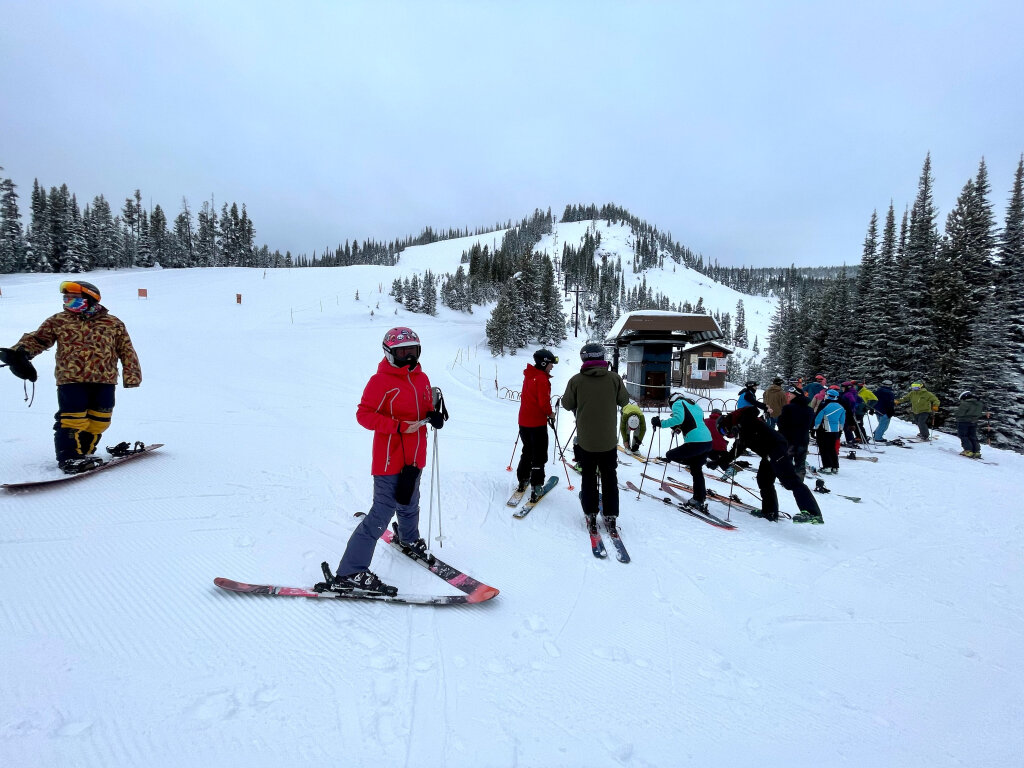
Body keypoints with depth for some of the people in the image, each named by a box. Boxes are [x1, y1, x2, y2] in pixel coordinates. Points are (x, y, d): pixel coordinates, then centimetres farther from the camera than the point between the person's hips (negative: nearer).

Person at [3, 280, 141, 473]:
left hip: (104, 380, 1)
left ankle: (84, 452, 23)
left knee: (99, 420, 5)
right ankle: (69, 457, 6)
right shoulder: (58, 320, 11)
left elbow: (127, 351, 9)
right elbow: (37, 339, 11)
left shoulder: (113, 324, 9)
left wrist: (131, 375, 2)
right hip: (71, 379, -1)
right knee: (73, 419, -6)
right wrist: (21, 351, -10)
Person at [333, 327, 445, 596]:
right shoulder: (381, 381, -14)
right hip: (390, 459, -7)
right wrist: (400, 426, -25)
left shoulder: (422, 379, 7)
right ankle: (349, 574, 1)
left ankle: (409, 539, 56)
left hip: (414, 458, 8)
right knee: (382, 513, -8)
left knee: (409, 505, 27)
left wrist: (434, 417, -7)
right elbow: (364, 414, -17)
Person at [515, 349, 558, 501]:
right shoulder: (542, 378, -19)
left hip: (524, 421, 8)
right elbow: (544, 402, -24)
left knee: (527, 451, 22)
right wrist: (550, 413, -5)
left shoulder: (529, 375, 7)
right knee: (539, 455, 2)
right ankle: (536, 487, 3)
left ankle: (523, 480, 29)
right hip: (537, 423, -8)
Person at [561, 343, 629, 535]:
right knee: (609, 478, 15)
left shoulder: (576, 380, -11)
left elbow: (567, 404, -1)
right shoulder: (614, 378, -9)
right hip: (609, 440, 1)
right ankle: (610, 517, 20)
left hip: (585, 440, 0)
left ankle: (591, 516, 20)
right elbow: (624, 401, 3)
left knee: (588, 478, 16)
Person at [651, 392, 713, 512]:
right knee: (697, 470, 21)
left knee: (670, 455, 6)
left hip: (695, 443, -8)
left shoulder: (678, 403, 3)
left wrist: (661, 423, -9)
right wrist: (680, 428, 34)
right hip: (708, 441, 9)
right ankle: (700, 501, 23)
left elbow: (678, 418, -16)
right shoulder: (695, 405, 26)